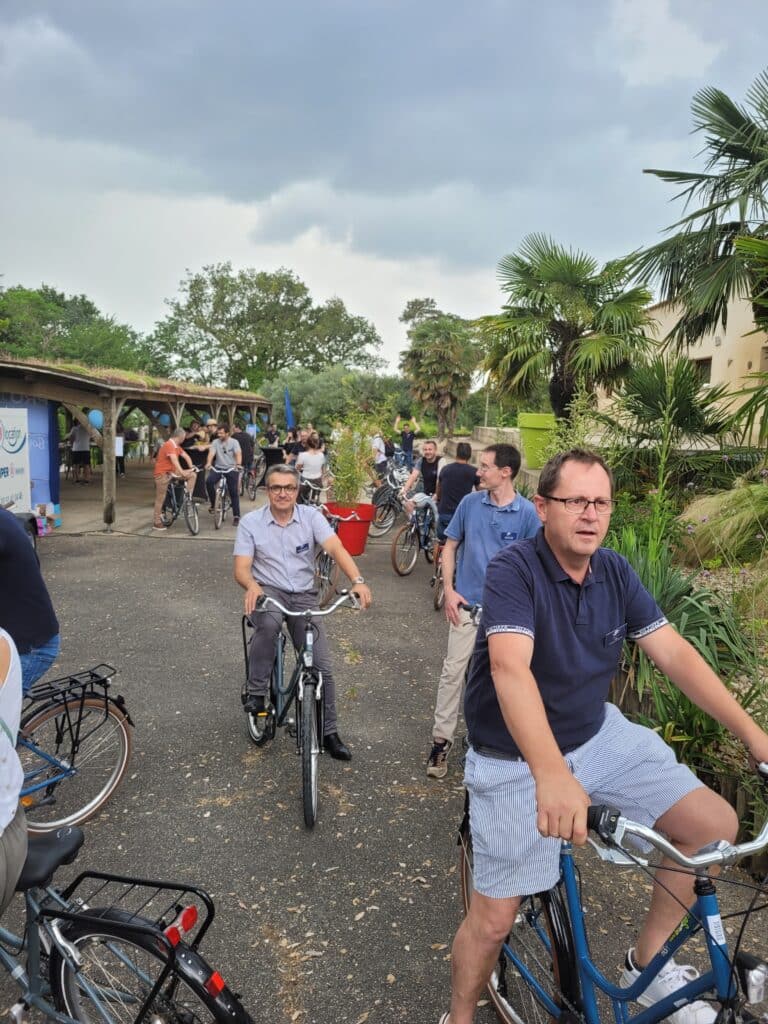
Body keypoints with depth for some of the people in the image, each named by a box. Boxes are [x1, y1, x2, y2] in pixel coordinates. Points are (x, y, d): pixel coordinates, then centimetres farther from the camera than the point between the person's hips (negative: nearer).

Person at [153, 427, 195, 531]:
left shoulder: (177, 446, 10)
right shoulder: (169, 445, -19)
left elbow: (186, 456, 9)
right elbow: (174, 460, -31)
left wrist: (191, 467, -7)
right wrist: (182, 472, -39)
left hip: (171, 472, 9)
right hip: (162, 473, -9)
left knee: (192, 475, -5)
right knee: (160, 498, -3)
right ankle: (156, 522, 5)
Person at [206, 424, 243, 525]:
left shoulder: (234, 442, -3)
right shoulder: (216, 442, 2)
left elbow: (238, 454, -17)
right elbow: (211, 453, -11)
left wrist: (238, 464, -37)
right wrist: (208, 463, -32)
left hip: (231, 469, -2)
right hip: (218, 468, 2)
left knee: (234, 492, -5)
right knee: (209, 481, -26)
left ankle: (236, 516, 4)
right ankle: (212, 504, -6)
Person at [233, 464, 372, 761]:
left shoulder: (311, 516, -7)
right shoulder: (251, 521, -6)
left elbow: (335, 548, -21)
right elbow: (241, 568, -11)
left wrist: (357, 581, -39)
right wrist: (252, 586, -36)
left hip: (304, 595, 2)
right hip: (268, 591, -1)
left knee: (322, 667, -3)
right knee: (267, 625, -38)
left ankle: (329, 732, 17)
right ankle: (256, 692, -14)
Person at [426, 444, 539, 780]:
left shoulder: (527, 512, -8)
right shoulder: (470, 502, -3)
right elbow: (450, 546, 5)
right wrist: (449, 590, -3)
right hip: (466, 603, 1)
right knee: (453, 671, 2)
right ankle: (441, 740, 14)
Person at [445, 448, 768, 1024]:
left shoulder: (616, 573, -3)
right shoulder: (514, 570, -23)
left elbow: (674, 653, -4)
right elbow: (510, 668, -38)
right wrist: (550, 774, -51)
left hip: (598, 735, 6)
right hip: (516, 760, -5)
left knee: (716, 824, -3)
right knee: (495, 919, -3)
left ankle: (647, 962, 18)